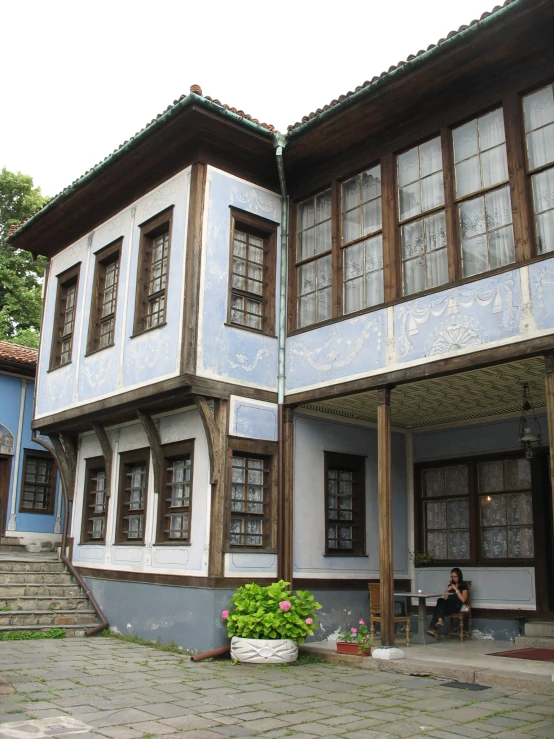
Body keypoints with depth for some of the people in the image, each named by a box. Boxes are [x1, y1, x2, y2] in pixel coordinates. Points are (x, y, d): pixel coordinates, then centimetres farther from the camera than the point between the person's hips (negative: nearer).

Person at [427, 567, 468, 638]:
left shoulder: (463, 586, 7)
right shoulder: (450, 585, 24)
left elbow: (463, 600, -8)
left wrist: (456, 590, -9)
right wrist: (447, 591, 4)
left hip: (456, 606, -5)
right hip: (448, 605, 5)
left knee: (440, 601, -31)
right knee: (440, 601, -31)